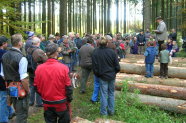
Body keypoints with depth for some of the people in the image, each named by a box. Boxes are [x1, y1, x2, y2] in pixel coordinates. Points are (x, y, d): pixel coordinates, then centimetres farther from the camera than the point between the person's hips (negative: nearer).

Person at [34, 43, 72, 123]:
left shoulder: (39, 68, -10)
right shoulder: (63, 68, -19)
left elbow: (36, 86, 0)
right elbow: (68, 87, -12)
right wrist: (69, 99, 4)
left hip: (47, 104, 3)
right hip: (61, 104, -3)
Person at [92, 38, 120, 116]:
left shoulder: (95, 52, -12)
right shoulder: (112, 52, -10)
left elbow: (94, 67, -8)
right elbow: (117, 66, -6)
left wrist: (97, 74, 9)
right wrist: (114, 73, 12)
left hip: (103, 76, -1)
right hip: (112, 76, 2)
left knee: (104, 94, 7)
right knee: (111, 93, 15)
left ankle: (104, 112, 14)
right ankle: (111, 111, 24)